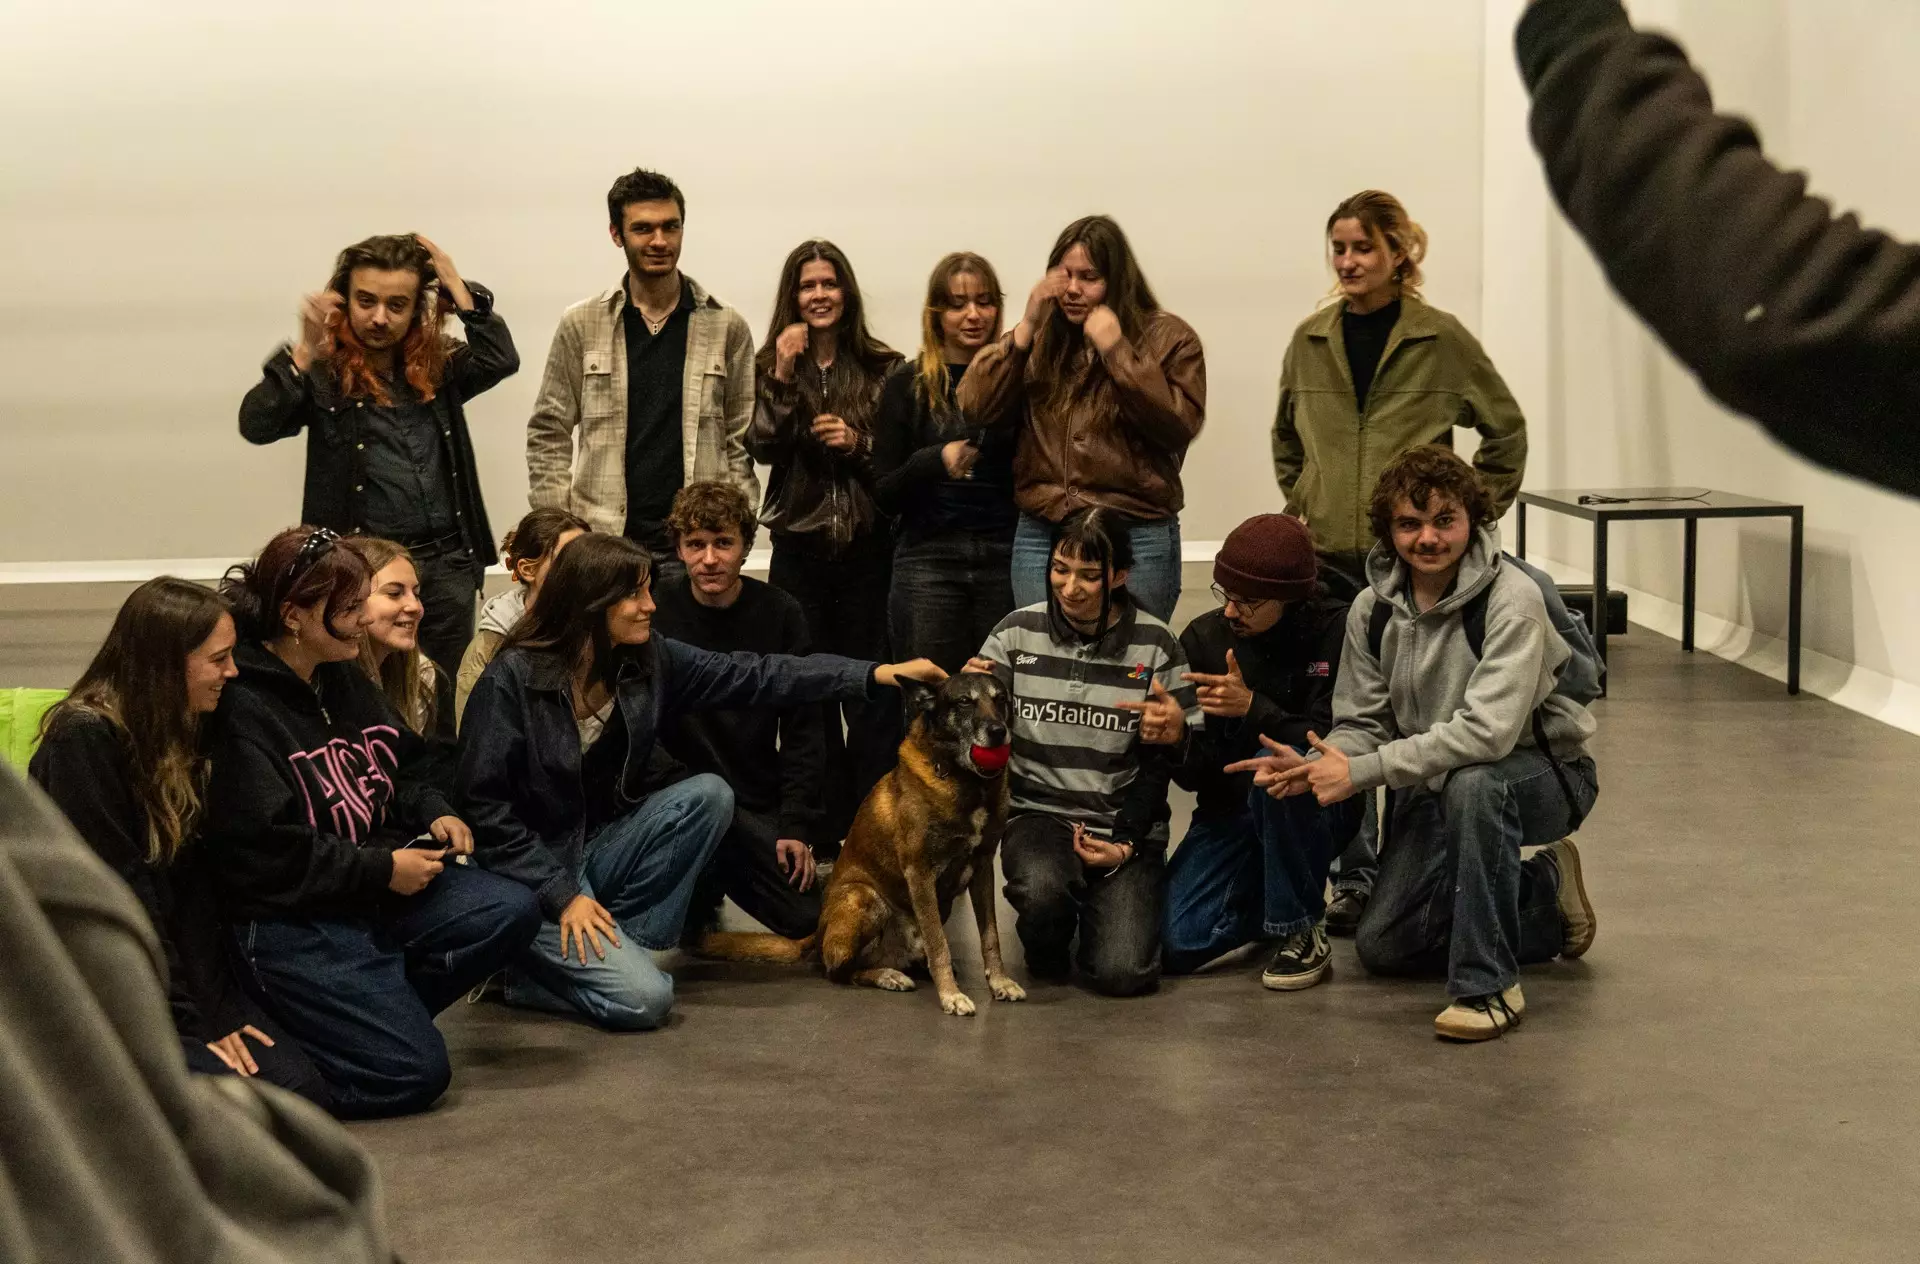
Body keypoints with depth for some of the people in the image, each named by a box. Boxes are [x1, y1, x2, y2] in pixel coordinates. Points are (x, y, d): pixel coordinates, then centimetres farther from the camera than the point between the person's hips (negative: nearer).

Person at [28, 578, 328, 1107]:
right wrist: (189, 1022, -18)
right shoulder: (82, 741, -17)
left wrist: (219, 1007, 0)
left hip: (177, 967, 8)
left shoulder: (176, 736, 10)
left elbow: (192, 885, 9)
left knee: (302, 1091, -9)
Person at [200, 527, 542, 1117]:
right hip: (289, 919, -9)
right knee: (413, 1071, -18)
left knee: (513, 911, -8)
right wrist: (384, 869, -19)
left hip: (379, 886, 9)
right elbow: (266, 852, -22)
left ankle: (378, 1013, -3)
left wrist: (434, 815, 0)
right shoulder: (242, 708, -17)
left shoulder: (345, 679, 10)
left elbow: (403, 770, 22)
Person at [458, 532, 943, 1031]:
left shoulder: (647, 661, -3)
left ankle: (618, 942, -9)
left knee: (708, 795, -17)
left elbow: (752, 677, -6)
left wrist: (876, 673, -13)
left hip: (602, 847, 7)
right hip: (534, 869, -7)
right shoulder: (511, 680, -20)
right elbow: (484, 804, -18)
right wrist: (561, 896, -22)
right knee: (644, 999, -23)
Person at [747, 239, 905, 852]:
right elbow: (763, 447, -7)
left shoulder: (882, 367, 2)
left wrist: (857, 443, -13)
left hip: (868, 548, -1)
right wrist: (784, 375, -15)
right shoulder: (773, 365, 6)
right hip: (800, 549, 1)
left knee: (871, 694, -2)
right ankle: (823, 836, 13)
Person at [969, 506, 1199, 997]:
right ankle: (1047, 947, 4)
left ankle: (1112, 907, 19)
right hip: (1039, 813, 0)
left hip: (1127, 824, 0)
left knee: (1122, 973, -19)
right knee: (1041, 891, -35)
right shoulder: (1018, 632, 0)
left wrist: (1128, 843, -11)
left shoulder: (1154, 644, -3)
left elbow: (1191, 755, 1)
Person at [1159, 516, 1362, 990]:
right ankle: (1270, 898, 18)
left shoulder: (1338, 632, -14)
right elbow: (1192, 773, -4)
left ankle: (1303, 929, -14)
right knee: (1175, 942, -16)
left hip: (1315, 807, -3)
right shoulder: (1204, 637, -4)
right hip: (1228, 809, 3)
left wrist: (1253, 708, -30)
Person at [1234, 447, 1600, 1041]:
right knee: (1383, 947, 2)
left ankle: (1488, 985, -27)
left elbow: (1487, 730, -35)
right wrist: (1314, 767, -25)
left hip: (1541, 774, -6)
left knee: (1471, 783, -41)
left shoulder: (1511, 599, -25)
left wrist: (1361, 772, -33)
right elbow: (1363, 723, -1)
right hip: (1436, 787, 7)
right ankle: (1543, 889, 23)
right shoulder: (1373, 609, -5)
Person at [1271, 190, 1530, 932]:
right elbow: (1286, 438, 24)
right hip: (1327, 561, 3)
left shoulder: (1440, 340, -3)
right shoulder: (1311, 341, 8)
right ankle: (1354, 880, 13)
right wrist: (1299, 505, 12)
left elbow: (1506, 431, 6)